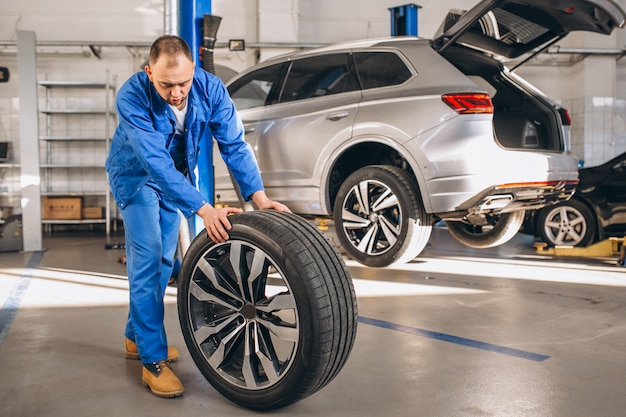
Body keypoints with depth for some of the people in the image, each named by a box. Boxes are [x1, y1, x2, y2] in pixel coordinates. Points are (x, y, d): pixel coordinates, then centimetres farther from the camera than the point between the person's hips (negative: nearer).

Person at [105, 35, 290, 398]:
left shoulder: (210, 88, -24)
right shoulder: (132, 97, -34)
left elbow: (234, 144, -23)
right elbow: (156, 162, -41)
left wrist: (259, 196, -37)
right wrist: (204, 210, -48)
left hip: (177, 174, 5)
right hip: (136, 175, -5)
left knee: (164, 260, 10)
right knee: (147, 258, -15)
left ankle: (137, 337, 29)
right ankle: (153, 360, -7)